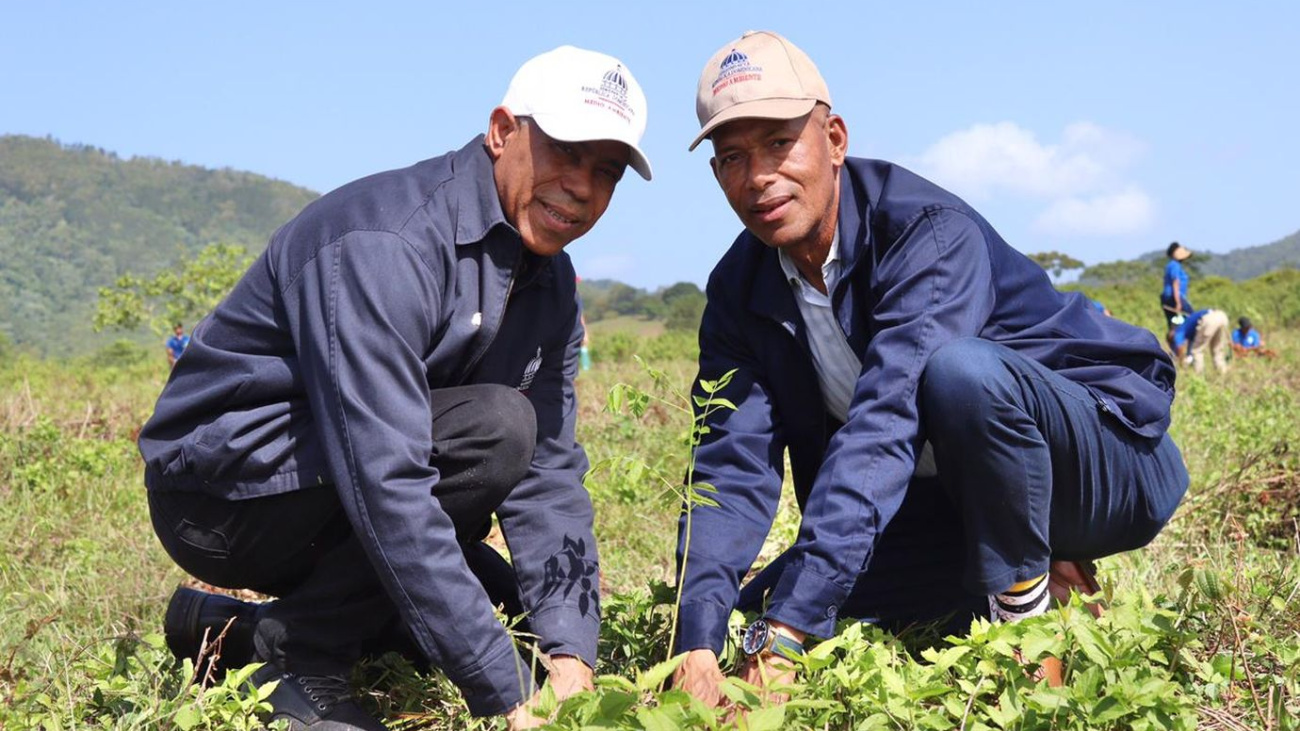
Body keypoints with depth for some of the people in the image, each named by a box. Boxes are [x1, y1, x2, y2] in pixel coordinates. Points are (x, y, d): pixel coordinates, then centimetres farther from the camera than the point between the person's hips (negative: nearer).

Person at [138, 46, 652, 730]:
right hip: (223, 486, -9)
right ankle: (300, 658, -13)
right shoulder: (381, 245, -27)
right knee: (495, 426, -26)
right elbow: (384, 483, -35)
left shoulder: (549, 284, 3)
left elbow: (548, 470, -1)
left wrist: (569, 652, -16)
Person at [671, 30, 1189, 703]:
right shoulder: (738, 292, -5)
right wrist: (698, 645, -32)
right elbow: (732, 467, -16)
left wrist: (786, 630, -46)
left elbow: (884, 425, -38)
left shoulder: (927, 231, -26)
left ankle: (1027, 621, -16)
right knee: (752, 613, -7)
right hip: (950, 509, 7)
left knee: (959, 371, -37)